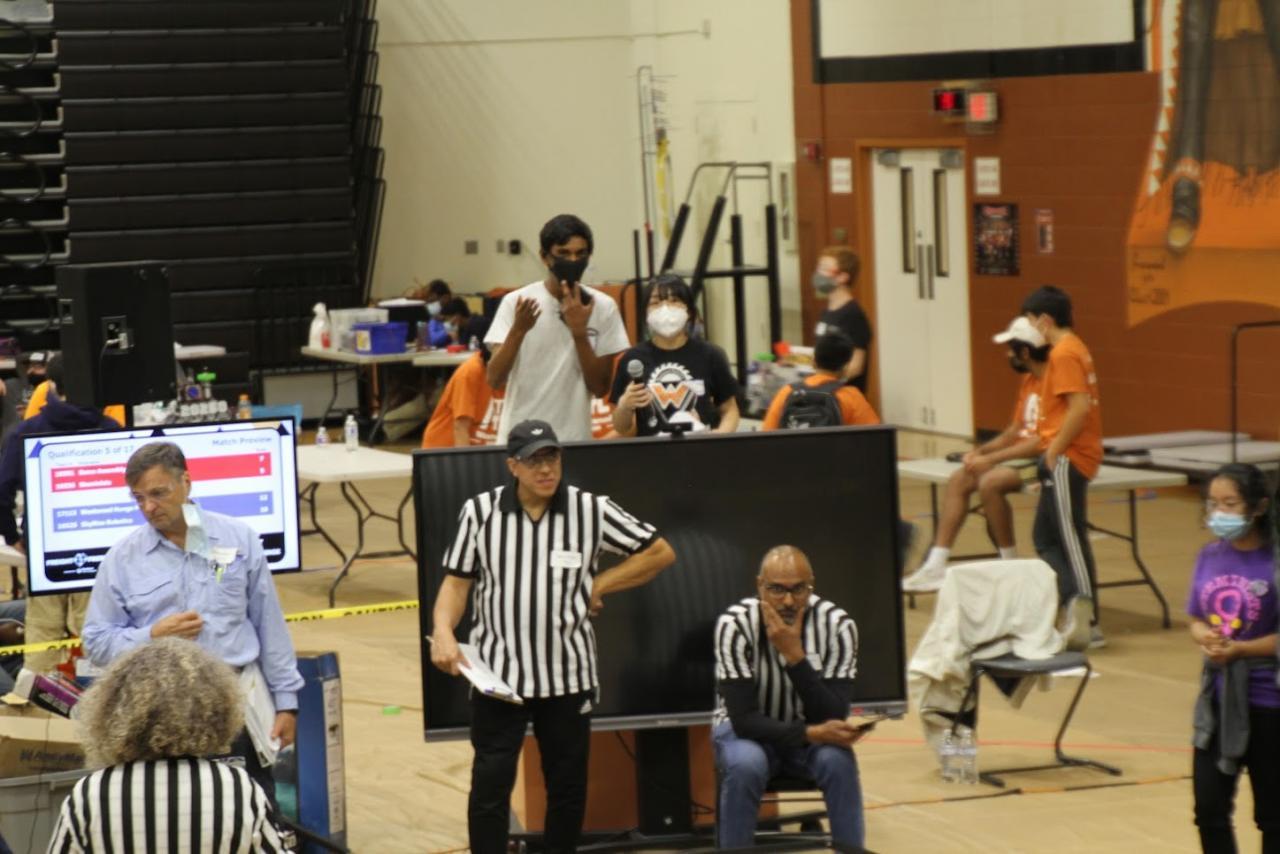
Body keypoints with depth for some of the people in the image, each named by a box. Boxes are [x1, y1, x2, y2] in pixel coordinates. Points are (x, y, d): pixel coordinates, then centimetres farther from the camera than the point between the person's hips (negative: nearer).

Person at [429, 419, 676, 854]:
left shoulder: (591, 510, -4)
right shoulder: (480, 511, -3)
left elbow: (660, 552, 4)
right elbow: (457, 581, 1)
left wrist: (600, 585, -1)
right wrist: (443, 631, -16)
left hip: (568, 675, 1)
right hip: (497, 672, -1)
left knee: (568, 787, 11)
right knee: (490, 785, -5)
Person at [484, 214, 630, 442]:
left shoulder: (603, 307, 0)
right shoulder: (516, 302, -3)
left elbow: (600, 388, -3)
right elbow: (495, 380, -8)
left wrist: (579, 332, -14)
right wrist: (518, 330, -22)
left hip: (575, 440, 1)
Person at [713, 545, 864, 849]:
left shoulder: (837, 625, -19)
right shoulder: (735, 625, -23)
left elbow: (833, 718, -25)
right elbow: (744, 719, -25)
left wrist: (794, 655, -36)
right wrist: (811, 733, -38)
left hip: (811, 731, 1)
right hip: (748, 729, -1)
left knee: (839, 761, -31)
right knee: (745, 766, -34)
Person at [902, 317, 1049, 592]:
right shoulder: (1028, 382, 13)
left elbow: (1043, 440, -24)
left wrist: (991, 459, -21)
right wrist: (981, 451, 2)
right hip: (1023, 454, 10)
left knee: (990, 482, -30)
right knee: (958, 481, -2)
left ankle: (1010, 567, -17)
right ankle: (935, 567, -7)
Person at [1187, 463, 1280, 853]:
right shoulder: (1210, 557, 2)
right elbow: (1196, 620, 9)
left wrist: (1239, 649, -23)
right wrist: (1203, 636, -12)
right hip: (1217, 699, 5)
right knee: (1209, 809, 7)